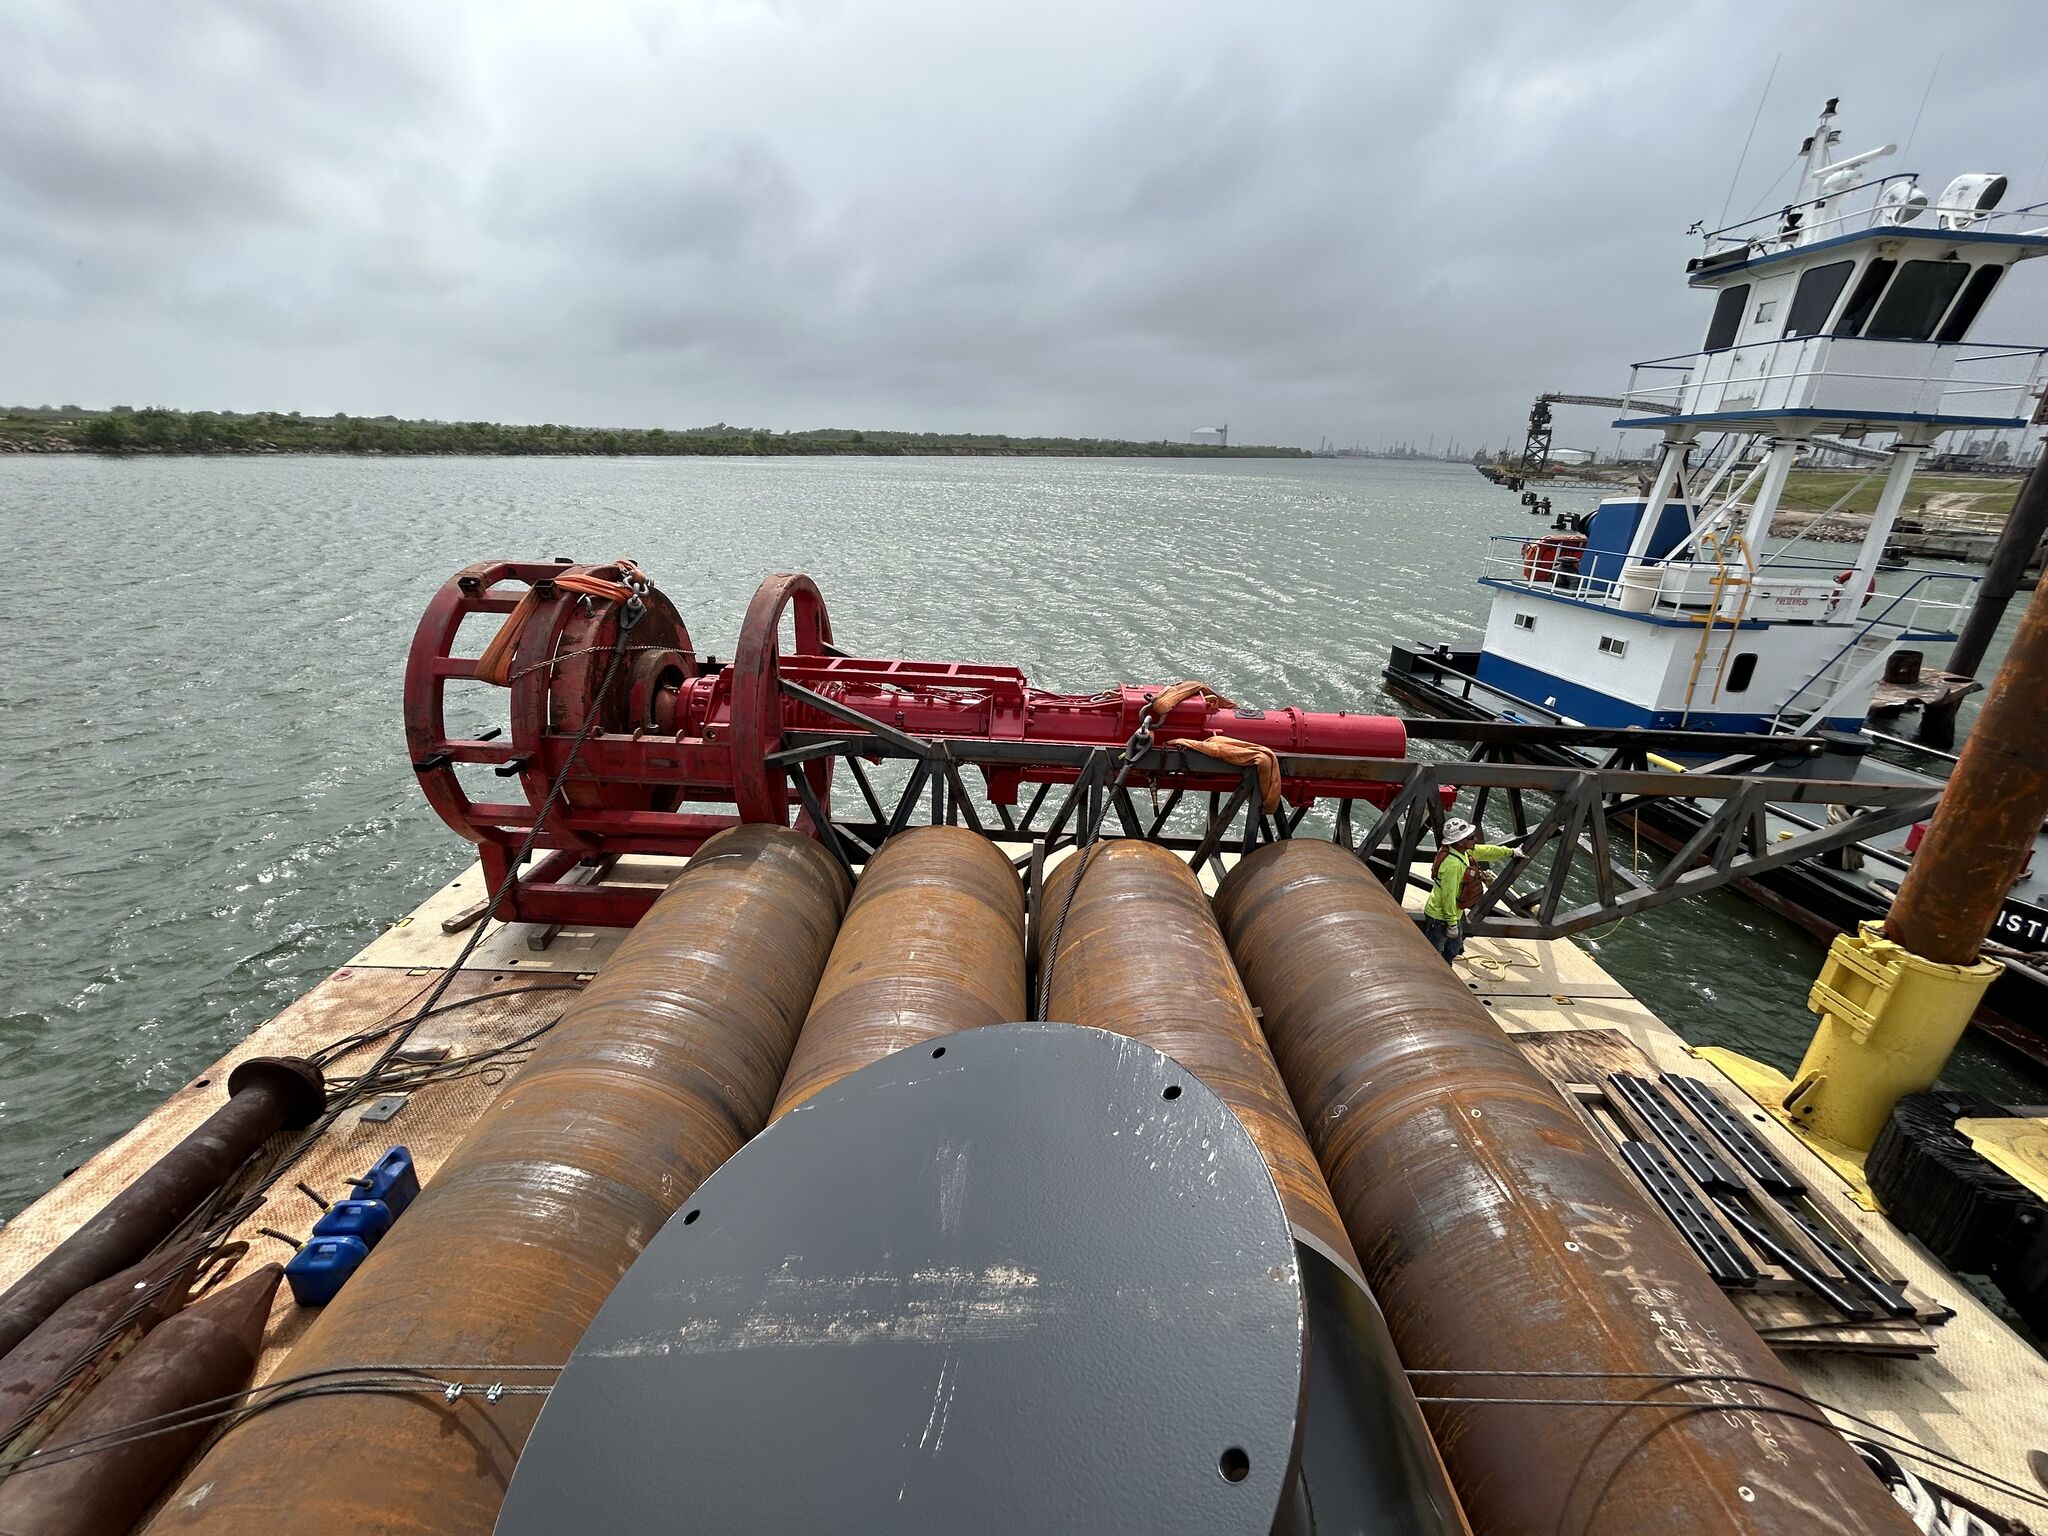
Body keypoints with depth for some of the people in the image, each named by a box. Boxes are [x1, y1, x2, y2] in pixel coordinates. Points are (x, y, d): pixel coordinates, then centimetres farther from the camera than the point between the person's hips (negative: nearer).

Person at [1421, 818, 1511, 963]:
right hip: (1439, 918, -10)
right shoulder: (1452, 864, -33)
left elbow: (1486, 850, 17)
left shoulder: (1464, 851, -3)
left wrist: (1511, 852, 29)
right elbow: (1448, 896, -29)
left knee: (1455, 948, 28)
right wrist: (1452, 924, -21)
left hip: (1454, 914, 10)